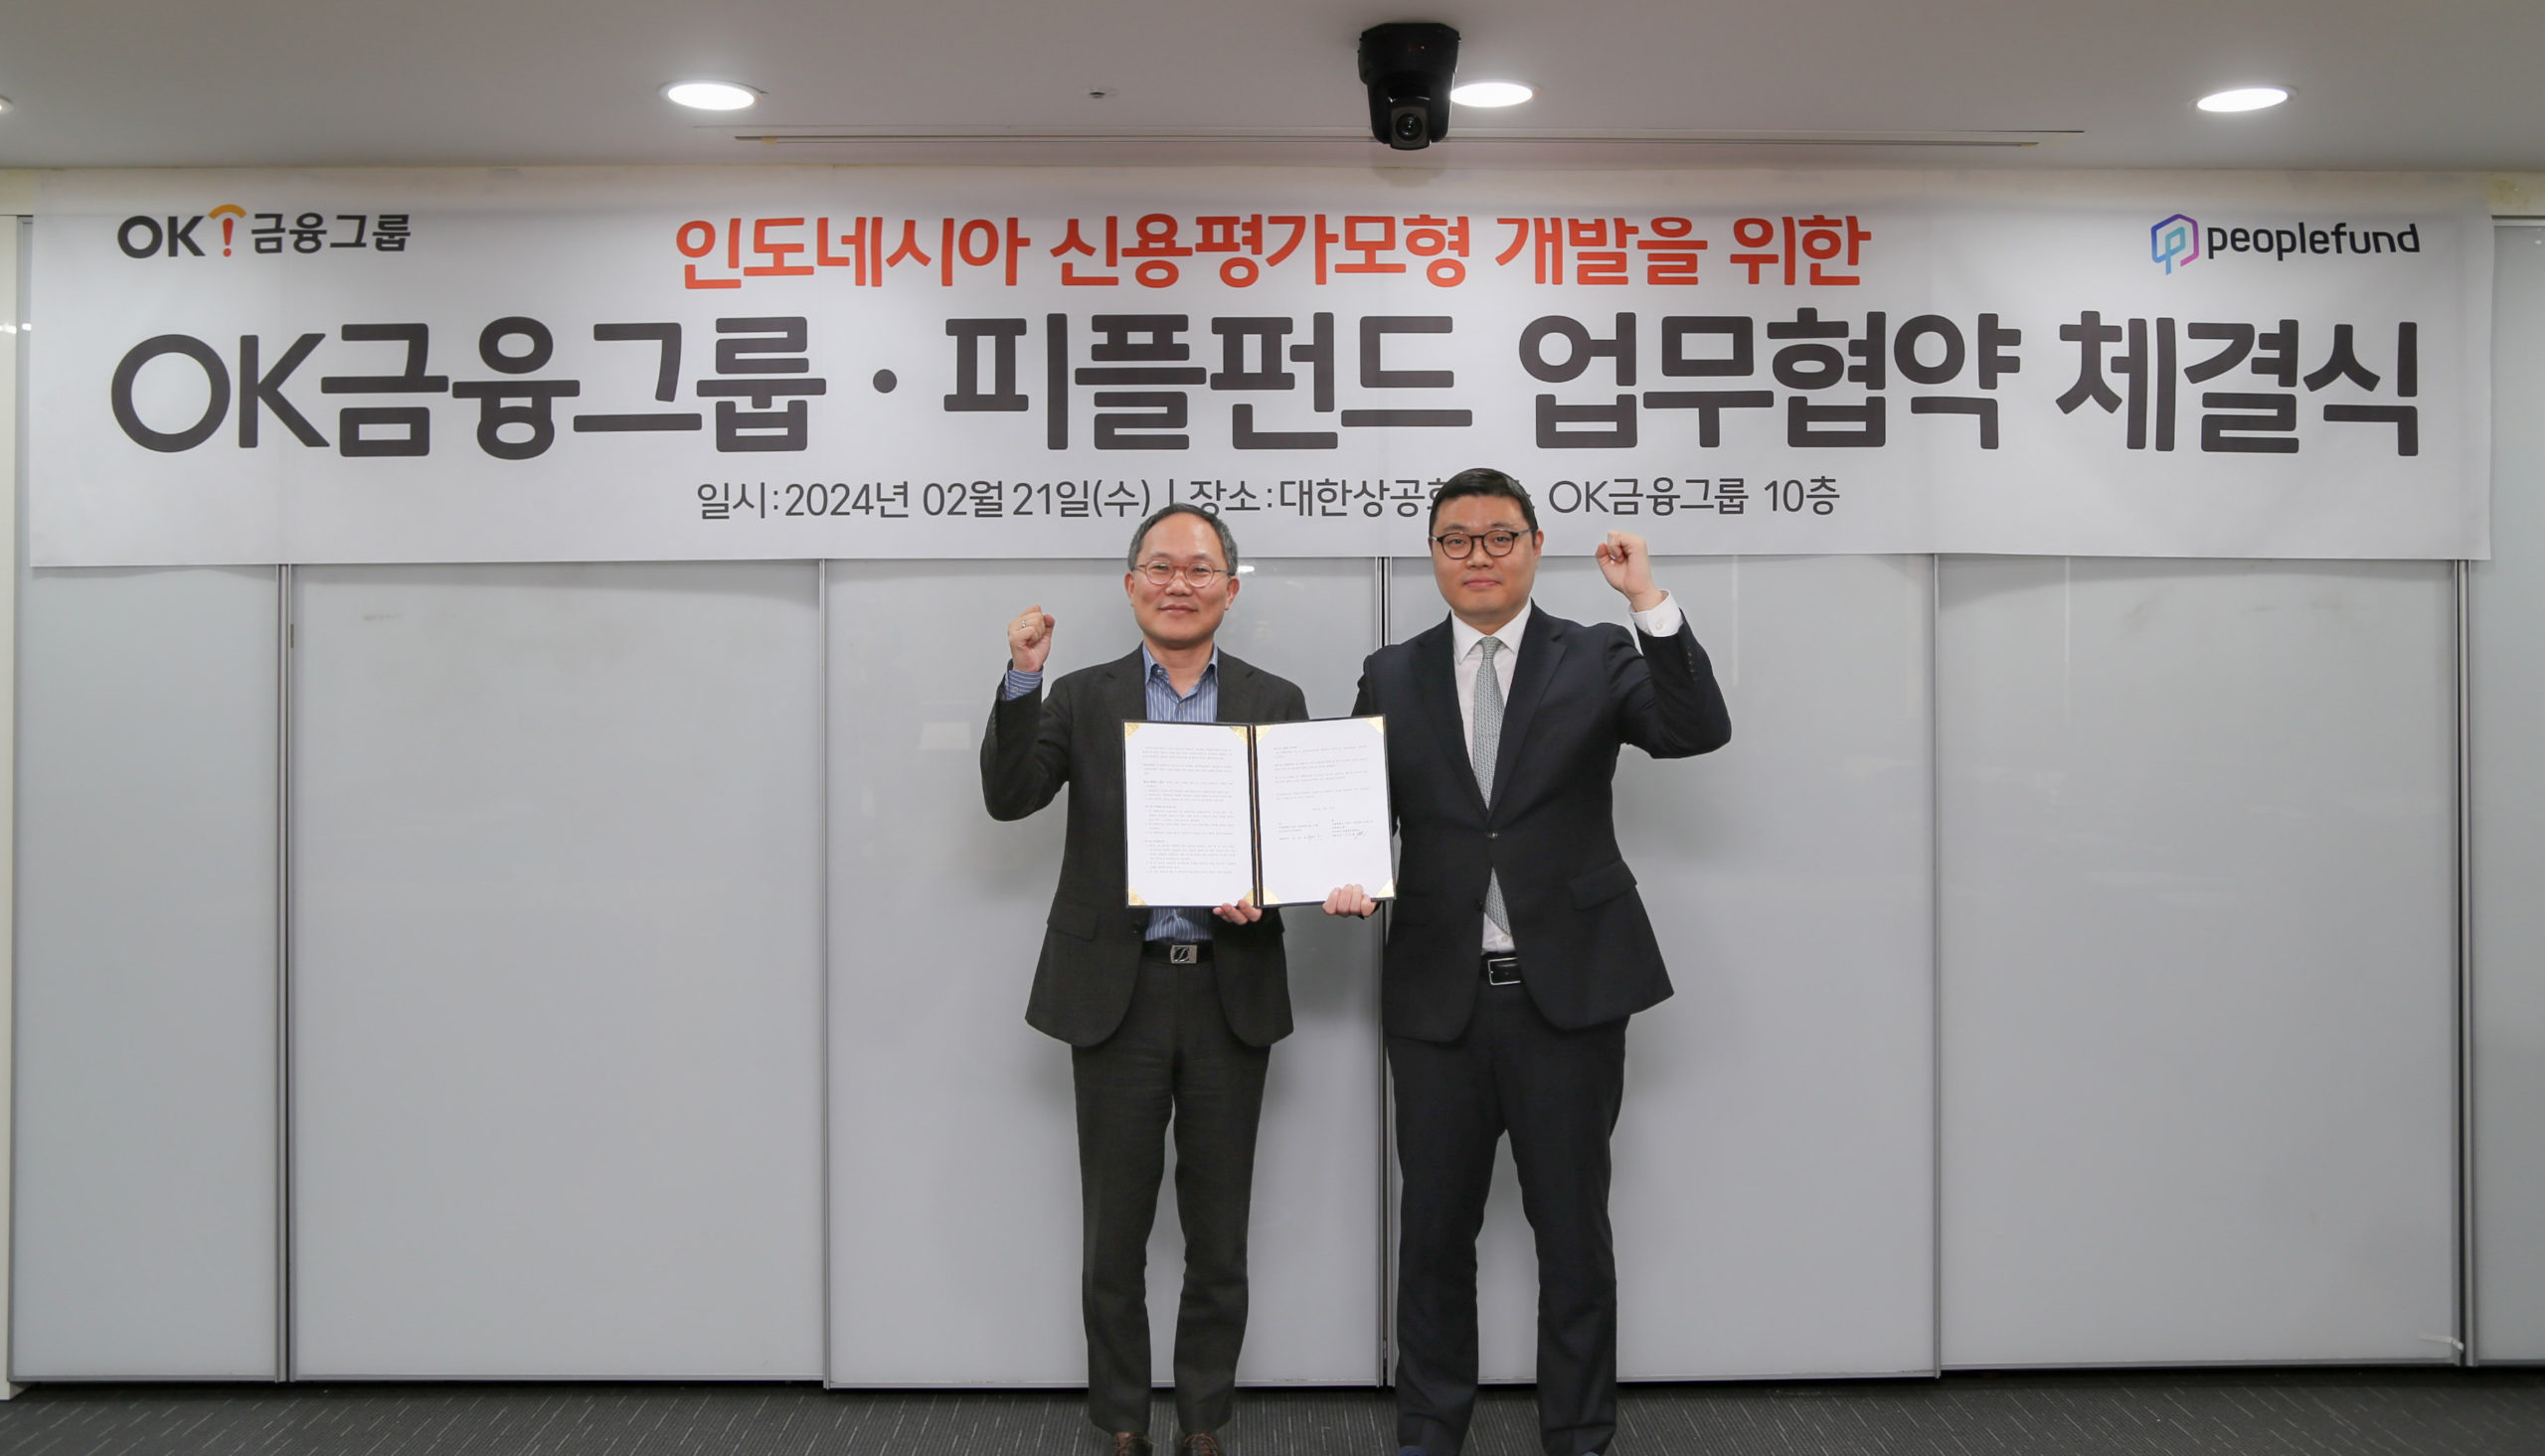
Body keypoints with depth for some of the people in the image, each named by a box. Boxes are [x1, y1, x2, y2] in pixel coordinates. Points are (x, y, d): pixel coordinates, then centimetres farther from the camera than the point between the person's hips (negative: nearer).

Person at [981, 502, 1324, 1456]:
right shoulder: (1082, 698, 6)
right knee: (1115, 1232, 9)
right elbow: (1009, 797, -6)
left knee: (1218, 1236, 10)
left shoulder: (1275, 704, 7)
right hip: (1118, 992, 0)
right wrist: (1022, 678, -16)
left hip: (1230, 992, 1)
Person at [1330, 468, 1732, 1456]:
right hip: (1439, 995, 2)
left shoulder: (1596, 659, 2)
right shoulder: (1392, 677, 8)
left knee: (1573, 1227, 8)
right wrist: (1348, 874, -14)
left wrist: (1648, 601, -20)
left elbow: (1699, 732, -12)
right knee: (1434, 1227, 12)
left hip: (1567, 992, -2)